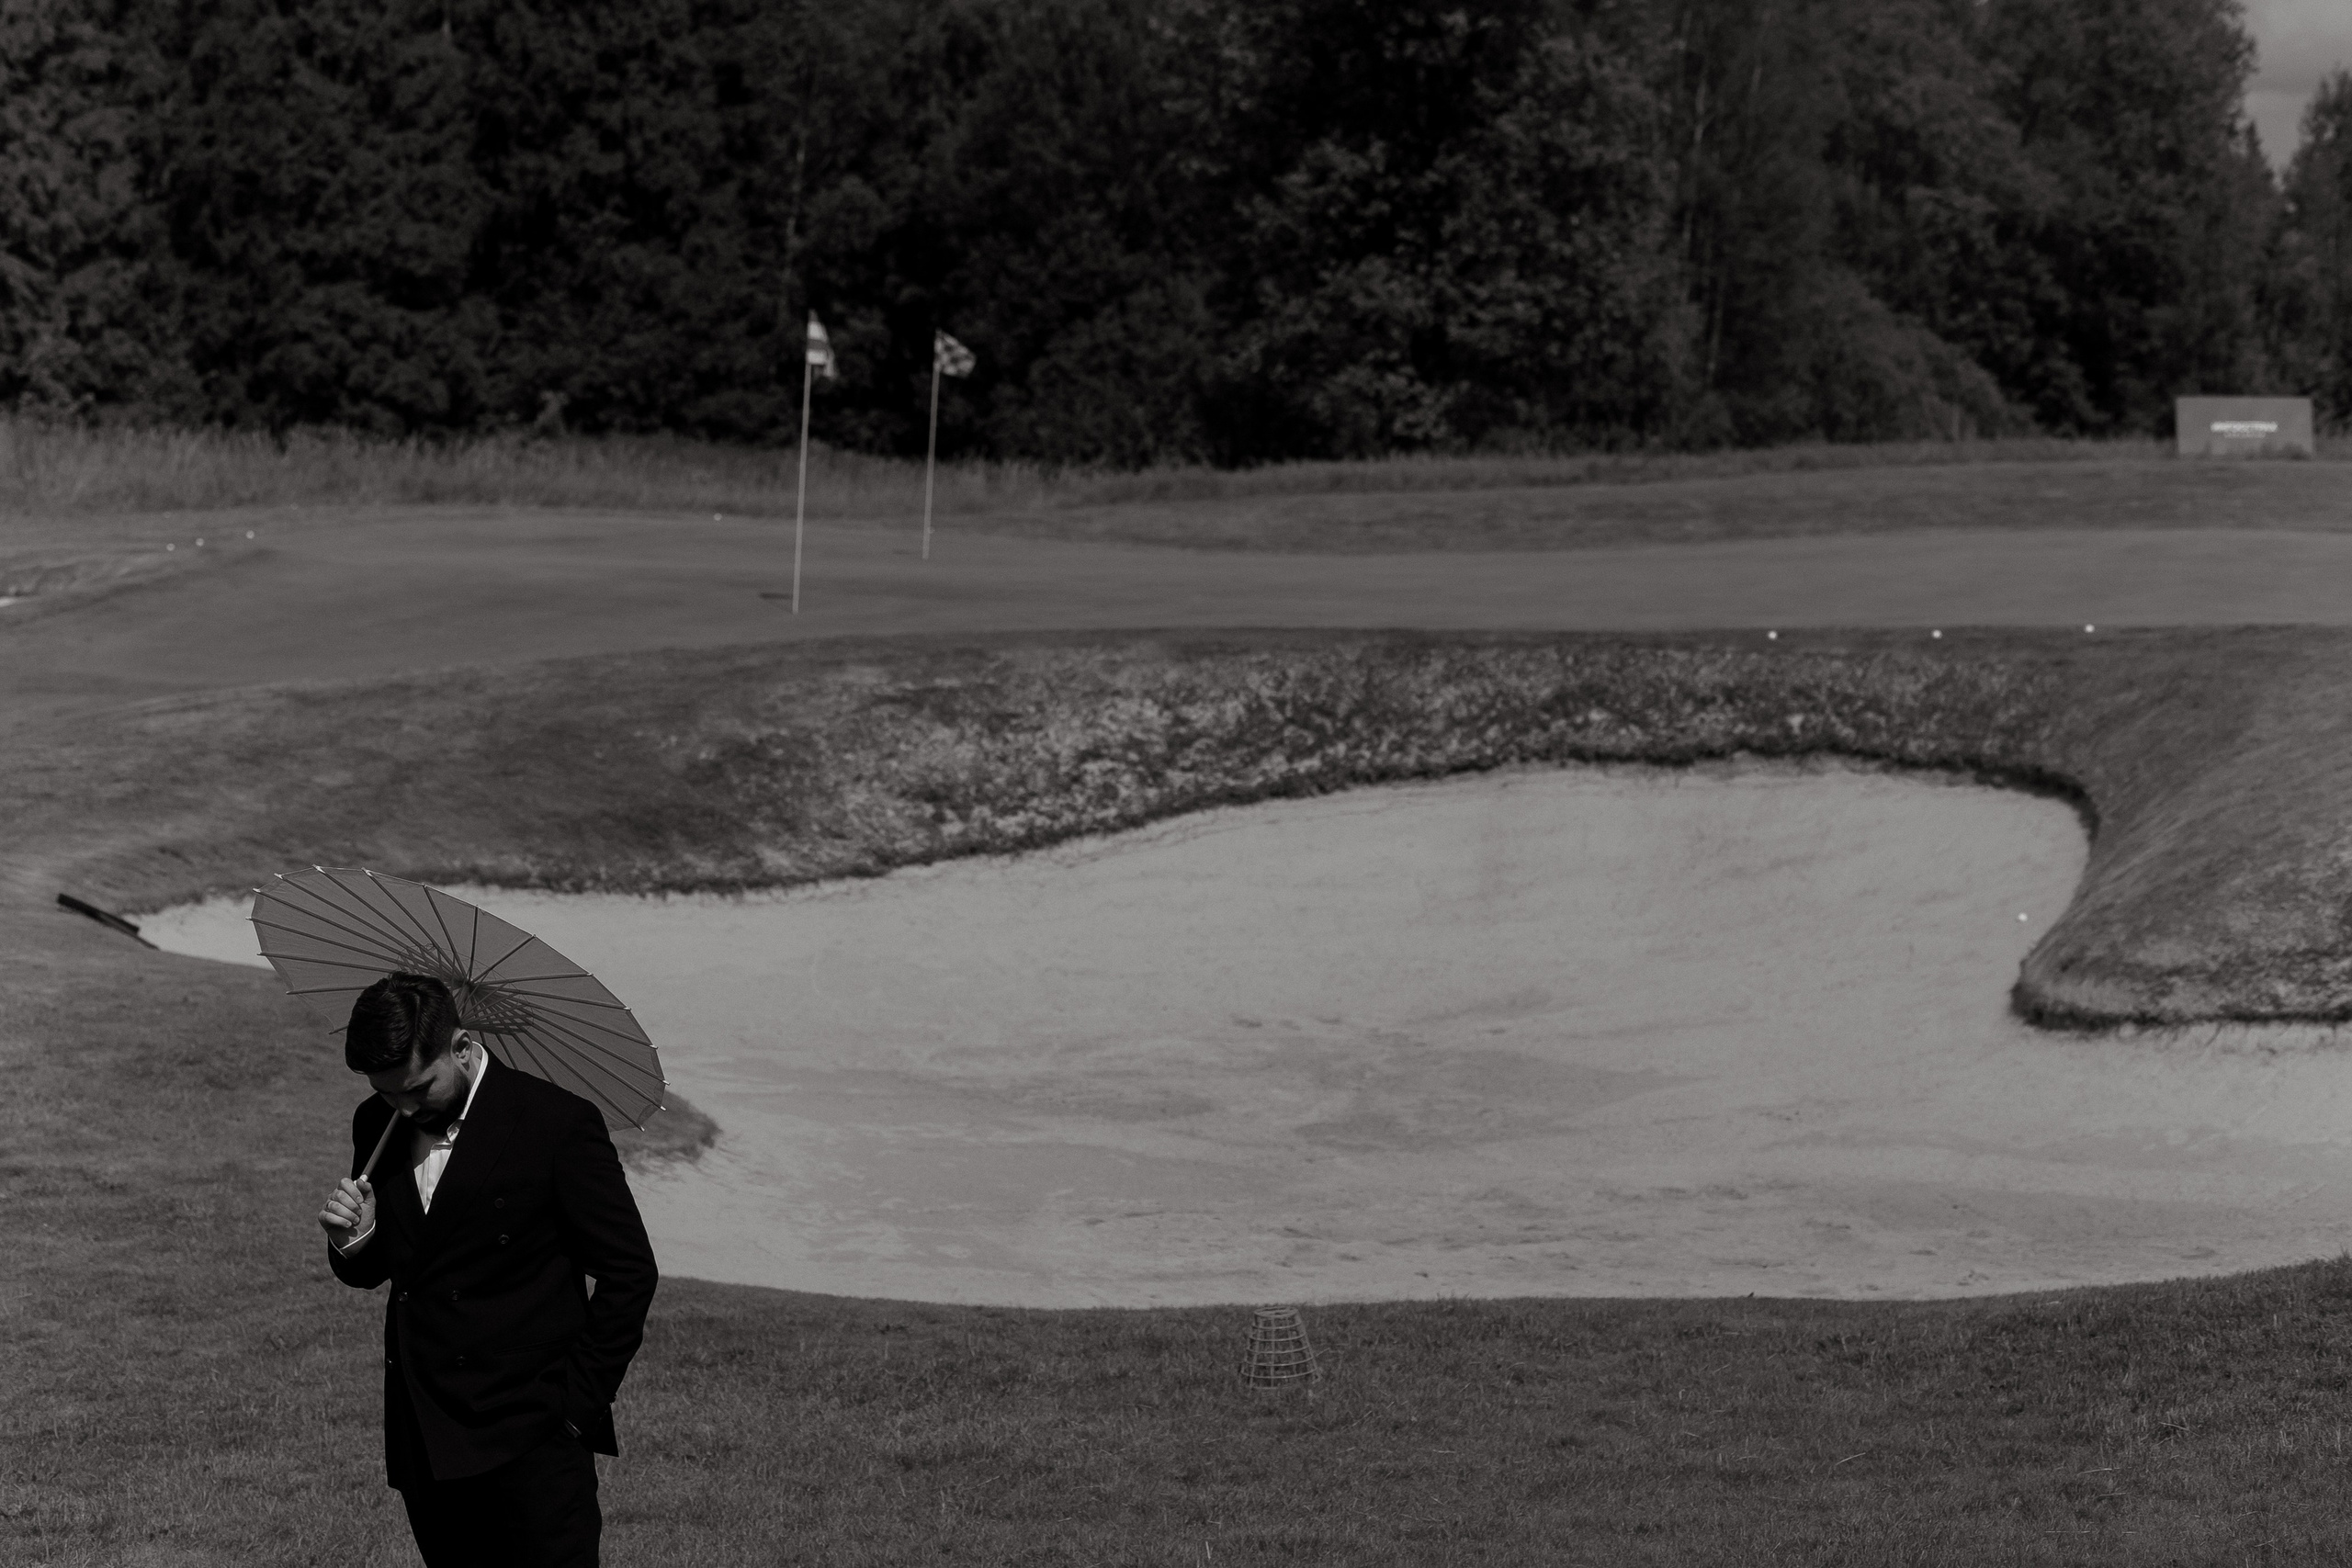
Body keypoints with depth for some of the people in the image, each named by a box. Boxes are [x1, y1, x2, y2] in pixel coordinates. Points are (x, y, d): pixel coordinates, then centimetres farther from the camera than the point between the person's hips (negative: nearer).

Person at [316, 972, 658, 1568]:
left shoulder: (557, 1124, -10)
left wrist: (580, 1403, -8)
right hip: (424, 1447, 6)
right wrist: (353, 1243, -6)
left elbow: (630, 1270, -6)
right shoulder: (379, 1126, 7)